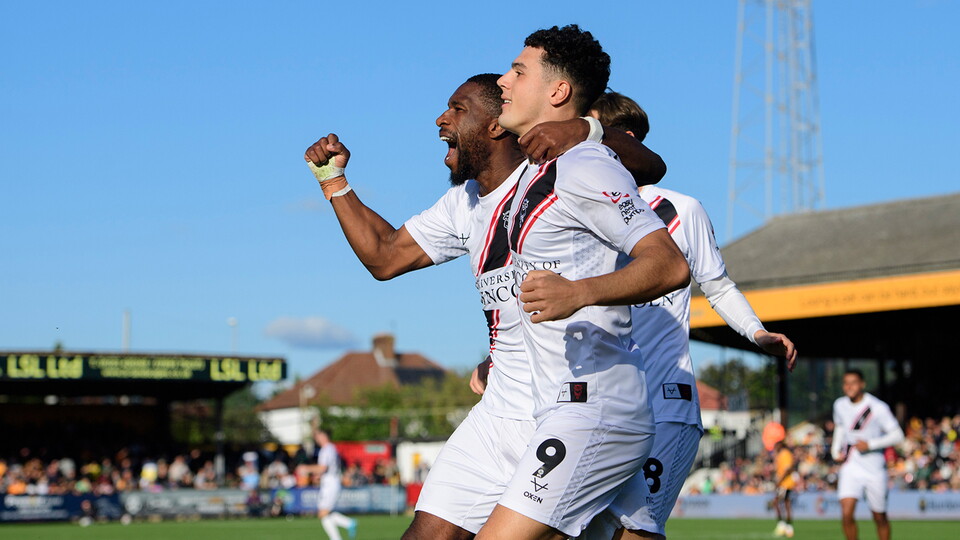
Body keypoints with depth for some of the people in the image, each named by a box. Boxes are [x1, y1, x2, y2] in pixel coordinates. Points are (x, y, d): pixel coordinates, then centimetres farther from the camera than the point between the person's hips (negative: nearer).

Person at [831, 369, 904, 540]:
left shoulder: (878, 408, -12)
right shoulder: (840, 405, 3)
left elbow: (897, 435, -11)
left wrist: (870, 444, -22)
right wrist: (836, 450, 8)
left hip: (875, 468, -2)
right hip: (850, 466, 2)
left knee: (880, 518, 8)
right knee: (847, 513, -16)